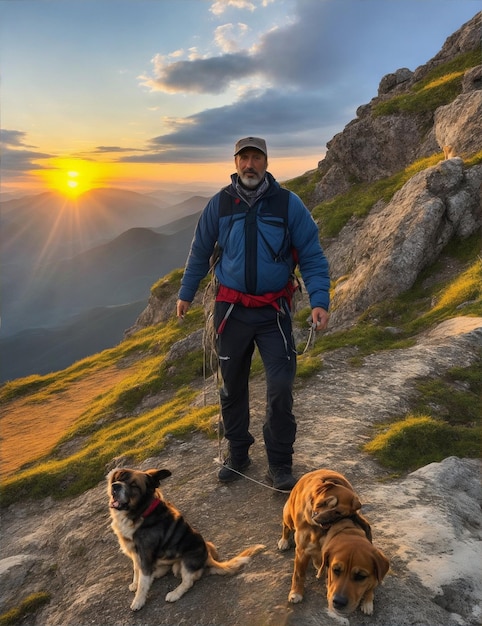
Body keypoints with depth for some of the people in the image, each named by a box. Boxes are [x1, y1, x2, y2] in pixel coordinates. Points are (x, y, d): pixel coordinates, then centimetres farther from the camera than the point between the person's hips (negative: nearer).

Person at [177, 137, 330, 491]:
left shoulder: (288, 204, -5)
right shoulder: (220, 204, 1)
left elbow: (312, 256, -5)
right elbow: (200, 253, 12)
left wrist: (320, 301, -16)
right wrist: (186, 294, 16)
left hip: (274, 312, -2)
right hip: (231, 310, 2)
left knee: (281, 389, -5)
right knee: (233, 386, 13)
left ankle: (280, 465, 15)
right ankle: (237, 453, 33)